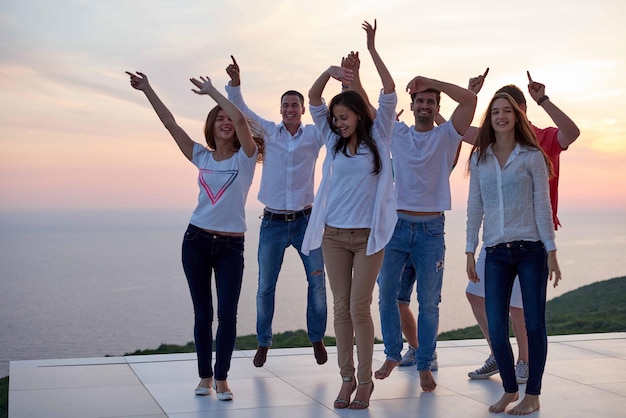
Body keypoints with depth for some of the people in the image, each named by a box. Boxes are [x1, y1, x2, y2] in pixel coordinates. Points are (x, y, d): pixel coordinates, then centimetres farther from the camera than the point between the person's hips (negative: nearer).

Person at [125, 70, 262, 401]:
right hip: (196, 240, 3)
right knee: (203, 312, 8)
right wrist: (147, 90, 4)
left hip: (231, 246, -3)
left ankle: (222, 378, 8)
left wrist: (212, 90, -8)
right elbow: (170, 124, 5)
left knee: (227, 313, -7)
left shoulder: (245, 157, -2)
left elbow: (240, 118, -17)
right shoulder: (202, 157, 8)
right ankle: (205, 375, 20)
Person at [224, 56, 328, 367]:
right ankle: (263, 343, 21)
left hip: (305, 220, 0)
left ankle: (317, 338, 18)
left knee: (317, 281, -1)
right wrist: (235, 83, -24)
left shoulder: (315, 135, 1)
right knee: (265, 286, 7)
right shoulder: (269, 132, 3)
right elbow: (241, 110, -5)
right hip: (273, 222, 0)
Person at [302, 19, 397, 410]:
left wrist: (373, 49, -14)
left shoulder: (378, 138, 1)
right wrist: (330, 71, -15)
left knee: (359, 308, -3)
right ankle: (347, 378, 15)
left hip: (368, 236, -3)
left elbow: (389, 93, -8)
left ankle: (365, 380, 9)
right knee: (341, 308, 6)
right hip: (334, 235, 4)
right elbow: (313, 100, 2)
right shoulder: (334, 141, 9)